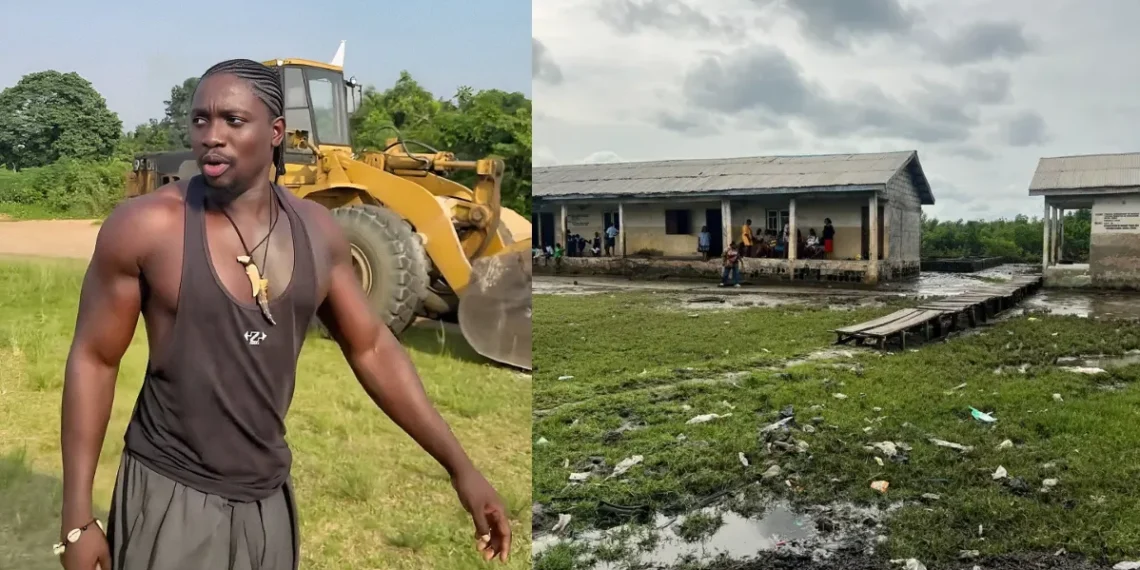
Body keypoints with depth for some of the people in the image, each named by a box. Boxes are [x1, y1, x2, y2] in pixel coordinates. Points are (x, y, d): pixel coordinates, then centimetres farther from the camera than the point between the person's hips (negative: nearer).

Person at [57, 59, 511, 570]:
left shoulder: (316, 230, -4)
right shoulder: (145, 226, -14)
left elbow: (372, 347, 2)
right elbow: (93, 359, -6)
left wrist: (459, 466, 0)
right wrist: (78, 517, -7)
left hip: (269, 495, 4)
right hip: (172, 494, -3)